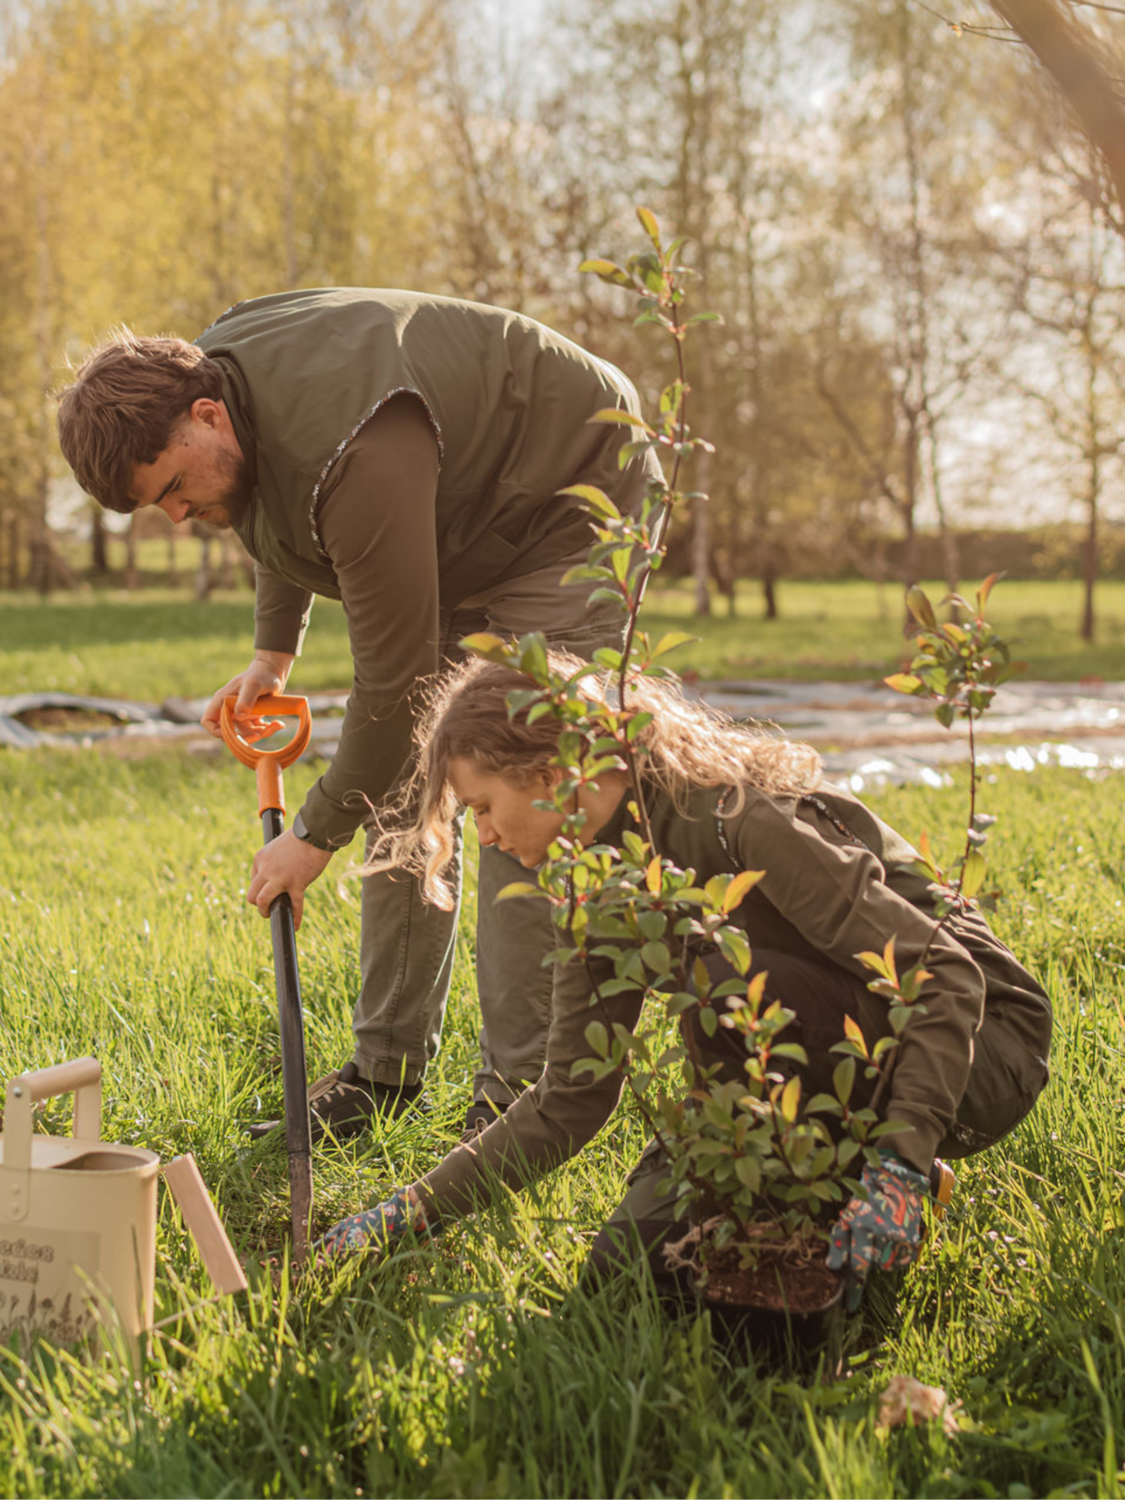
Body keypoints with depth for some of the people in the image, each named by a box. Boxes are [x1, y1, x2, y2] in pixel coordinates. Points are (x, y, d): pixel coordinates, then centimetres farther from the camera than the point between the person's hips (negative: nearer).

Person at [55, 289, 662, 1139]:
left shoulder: (359, 459, -39)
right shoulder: (215, 374, -10)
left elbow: (394, 676, -33)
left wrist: (319, 835, -23)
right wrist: (274, 651, 11)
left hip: (575, 498, -9)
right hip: (464, 529, 9)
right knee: (404, 784, 4)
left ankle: (521, 1086, -9)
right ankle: (391, 1063, 11)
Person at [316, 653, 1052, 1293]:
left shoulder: (738, 819, -26)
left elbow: (946, 975, -28)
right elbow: (570, 1100, 4)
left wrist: (900, 1169, -38)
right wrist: (418, 1208, -3)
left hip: (983, 1047, -7)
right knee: (635, 1255, -10)